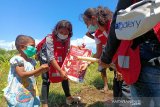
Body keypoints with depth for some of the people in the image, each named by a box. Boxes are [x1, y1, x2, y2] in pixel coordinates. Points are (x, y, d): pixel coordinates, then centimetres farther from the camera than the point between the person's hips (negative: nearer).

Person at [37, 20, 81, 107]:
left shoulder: (67, 40, -14)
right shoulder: (50, 39, -31)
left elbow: (67, 53, -4)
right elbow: (51, 58, -35)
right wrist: (60, 71, -37)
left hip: (59, 61, 6)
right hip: (46, 60, -5)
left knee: (65, 76, 10)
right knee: (46, 81, -8)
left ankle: (68, 98, 28)